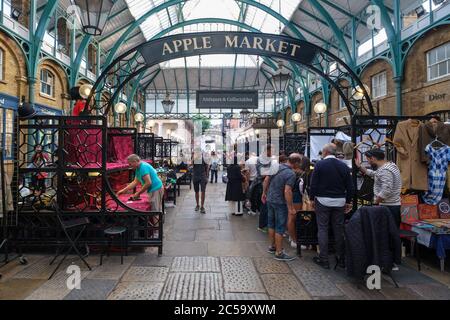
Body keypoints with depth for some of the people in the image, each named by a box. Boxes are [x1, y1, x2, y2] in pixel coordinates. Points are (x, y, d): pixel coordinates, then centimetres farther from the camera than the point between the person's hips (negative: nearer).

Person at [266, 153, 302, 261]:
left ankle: (272, 246, 34)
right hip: (280, 203, -8)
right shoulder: (291, 174, -21)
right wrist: (291, 208, -21)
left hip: (270, 200, 8)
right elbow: (287, 191, -26)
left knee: (271, 224, 19)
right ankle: (279, 253, 10)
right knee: (280, 228, 2)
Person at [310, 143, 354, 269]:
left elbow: (313, 184, -8)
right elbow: (350, 186, 5)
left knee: (322, 229, 4)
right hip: (339, 202, 4)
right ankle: (341, 259, 19)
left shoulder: (319, 164, -7)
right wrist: (348, 201, 14)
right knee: (339, 230, 11)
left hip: (323, 201, -3)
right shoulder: (344, 166, 4)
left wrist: (313, 199, 3)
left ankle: (323, 259, 8)